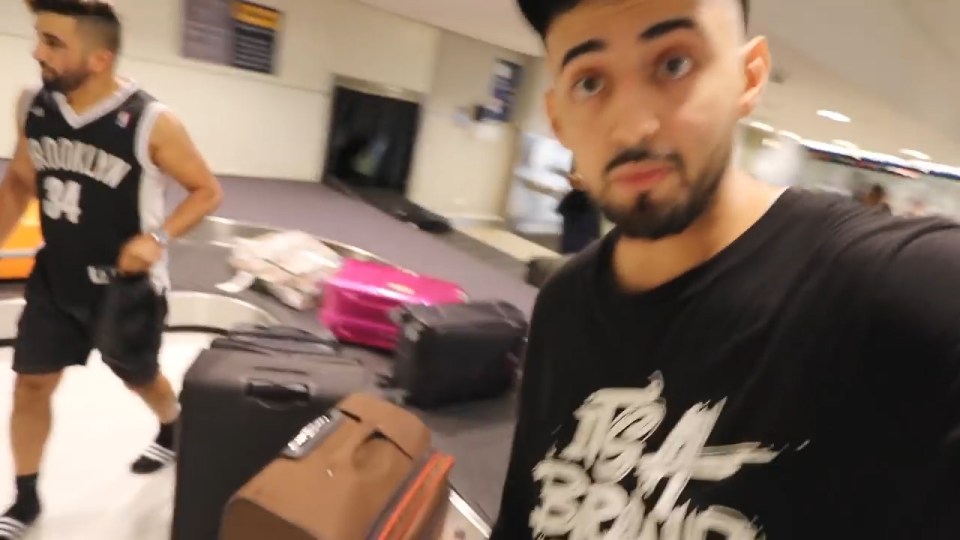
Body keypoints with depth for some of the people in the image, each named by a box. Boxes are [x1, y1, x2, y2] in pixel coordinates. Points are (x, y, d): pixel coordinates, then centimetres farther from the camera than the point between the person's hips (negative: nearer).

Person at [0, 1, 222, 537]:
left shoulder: (151, 122, -21)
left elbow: (208, 191, -13)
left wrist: (158, 237, -26)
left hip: (126, 286, -4)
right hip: (56, 279, 4)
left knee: (141, 378, 17)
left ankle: (173, 435, 52)